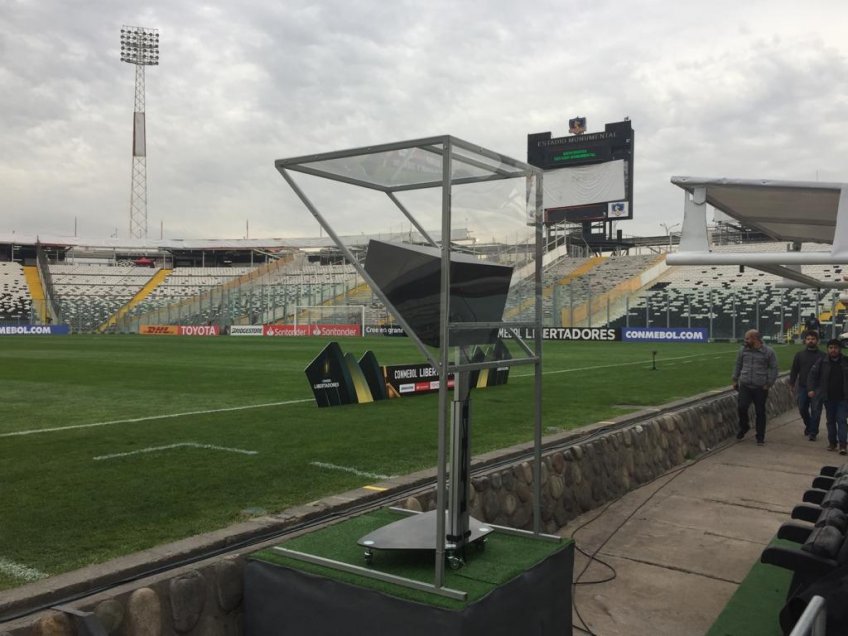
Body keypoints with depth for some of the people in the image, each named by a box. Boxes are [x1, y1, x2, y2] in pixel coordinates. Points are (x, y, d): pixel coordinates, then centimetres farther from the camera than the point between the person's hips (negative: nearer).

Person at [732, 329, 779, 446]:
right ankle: (744, 427, 18)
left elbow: (773, 368, 0)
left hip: (760, 388, -2)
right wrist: (735, 380, 13)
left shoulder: (768, 352, -4)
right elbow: (738, 365, 17)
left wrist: (769, 384, -6)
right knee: (741, 407, -11)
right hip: (745, 386, 2)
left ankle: (760, 437, 17)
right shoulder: (743, 350, 6)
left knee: (760, 412, 4)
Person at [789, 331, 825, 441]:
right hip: (803, 386, 2)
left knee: (816, 411, -3)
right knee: (802, 409, 6)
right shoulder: (799, 354, 9)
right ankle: (808, 425, 31)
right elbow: (794, 370, 10)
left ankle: (813, 432, 3)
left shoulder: (822, 355, 2)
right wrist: (791, 384, 4)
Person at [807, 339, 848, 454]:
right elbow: (812, 375, 4)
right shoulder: (822, 362, 0)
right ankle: (832, 442, 22)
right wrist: (811, 389, -8)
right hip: (828, 398, 2)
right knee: (830, 421, 11)